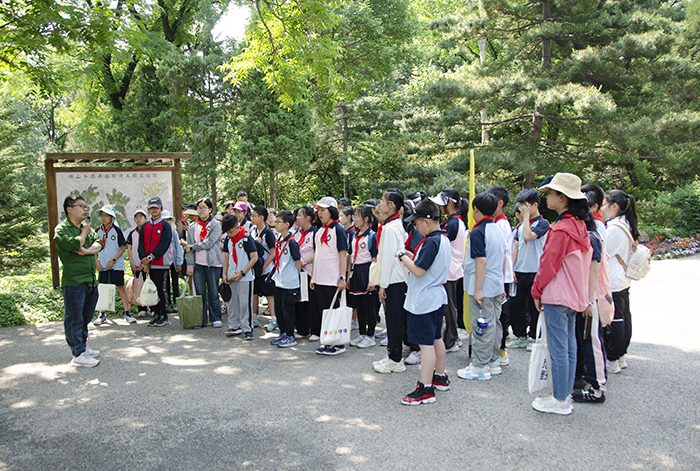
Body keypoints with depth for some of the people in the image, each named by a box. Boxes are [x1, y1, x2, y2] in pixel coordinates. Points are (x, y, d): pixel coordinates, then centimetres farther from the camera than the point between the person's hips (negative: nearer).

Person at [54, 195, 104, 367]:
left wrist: (87, 250, -13)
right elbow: (74, 245, -22)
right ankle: (78, 354, 0)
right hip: (73, 281, -8)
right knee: (74, 319, -3)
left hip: (91, 280, 8)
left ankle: (83, 346, 28)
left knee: (86, 317, 16)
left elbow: (99, 243, 5)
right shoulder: (61, 229, -6)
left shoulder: (87, 227, 18)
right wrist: (84, 233, -5)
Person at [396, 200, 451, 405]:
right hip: (437, 297, 10)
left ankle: (426, 389, 0)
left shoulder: (431, 242, -22)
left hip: (424, 301, -10)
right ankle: (440, 377, 33)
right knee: (436, 338, 20)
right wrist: (412, 257, 9)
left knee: (426, 343, -5)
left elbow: (418, 271, -24)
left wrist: (403, 256, -11)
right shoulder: (444, 239, 8)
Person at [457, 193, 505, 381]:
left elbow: (481, 261, -22)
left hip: (483, 287, -9)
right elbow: (503, 258, 16)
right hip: (496, 286, 9)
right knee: (494, 324, 15)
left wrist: (478, 289, -20)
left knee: (482, 326, -2)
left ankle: (480, 367, 6)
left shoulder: (477, 232, -16)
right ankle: (493, 362, 26)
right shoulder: (498, 230, 10)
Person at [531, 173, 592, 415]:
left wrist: (537, 291, -3)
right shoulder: (579, 226, 9)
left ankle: (560, 401, 9)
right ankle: (566, 395, 24)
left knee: (558, 349, -1)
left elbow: (549, 264, -16)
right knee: (569, 347, 14)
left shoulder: (561, 229, -19)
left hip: (557, 296, -9)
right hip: (574, 295, 9)